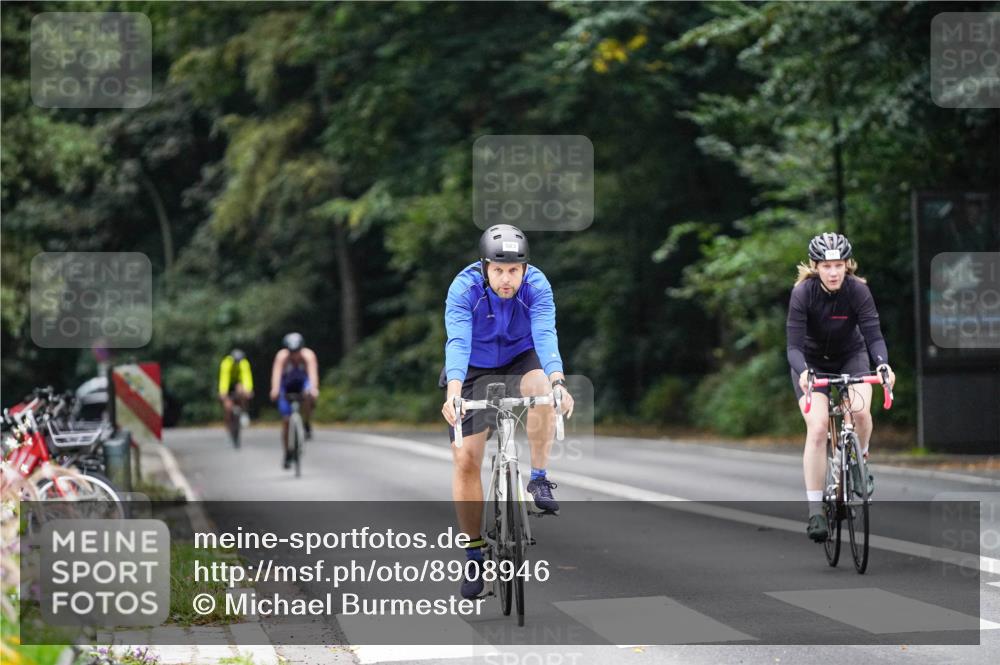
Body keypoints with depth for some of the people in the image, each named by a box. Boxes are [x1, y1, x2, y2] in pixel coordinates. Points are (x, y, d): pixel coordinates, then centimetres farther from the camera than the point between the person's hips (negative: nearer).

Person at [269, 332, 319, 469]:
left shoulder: (308, 355, -30)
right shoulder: (282, 356, -30)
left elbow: (313, 372, -45)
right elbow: (276, 373, -44)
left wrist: (314, 388, -64)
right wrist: (275, 390, -63)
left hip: (303, 382, 0)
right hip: (287, 385, 0)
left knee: (309, 395, -37)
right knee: (285, 420, -6)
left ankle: (306, 424, -14)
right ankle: (287, 454, 8)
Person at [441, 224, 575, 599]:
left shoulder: (536, 286, -25)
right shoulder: (464, 288, -27)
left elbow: (546, 336, -38)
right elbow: (458, 342, -39)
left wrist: (558, 383, -56)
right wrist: (453, 394, -55)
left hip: (521, 360, 0)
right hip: (475, 370, 0)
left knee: (542, 387, -35)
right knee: (465, 459, -7)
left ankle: (539, 479, -20)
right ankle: (474, 552, 5)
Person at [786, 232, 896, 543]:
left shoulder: (858, 291, -22)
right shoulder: (802, 293, -25)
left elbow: (874, 335, -26)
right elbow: (794, 346, -29)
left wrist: (883, 364, -46)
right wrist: (803, 372, -49)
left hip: (851, 357, 1)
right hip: (812, 363, -1)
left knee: (860, 411, -26)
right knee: (817, 428, -18)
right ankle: (815, 511, -12)